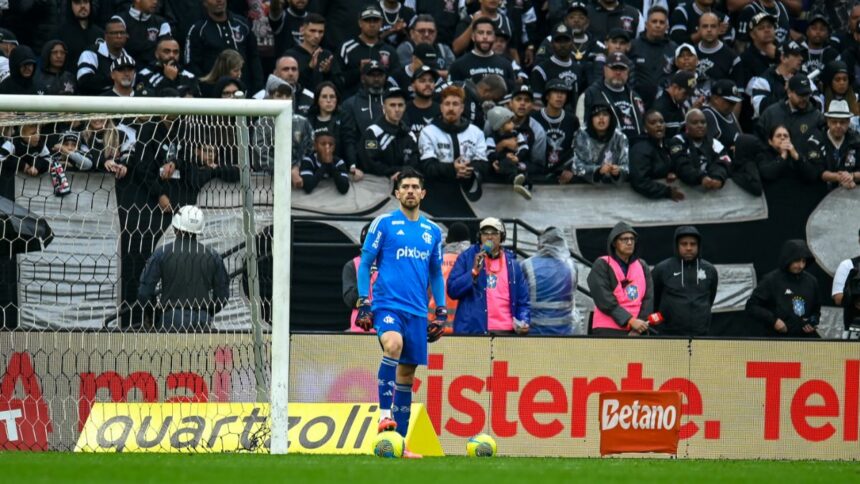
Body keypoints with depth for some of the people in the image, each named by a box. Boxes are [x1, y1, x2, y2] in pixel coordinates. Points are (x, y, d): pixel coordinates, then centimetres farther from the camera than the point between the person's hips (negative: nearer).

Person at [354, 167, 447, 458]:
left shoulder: (433, 231, 14)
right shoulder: (384, 224, 2)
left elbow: (436, 274, 22)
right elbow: (364, 264, 4)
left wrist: (441, 312, 14)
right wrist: (363, 302, -5)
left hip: (417, 312, 5)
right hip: (387, 304, -5)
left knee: (407, 374, 6)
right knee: (393, 345, -34)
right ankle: (385, 414, -35)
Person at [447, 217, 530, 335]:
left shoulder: (511, 263, 13)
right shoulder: (466, 258, 6)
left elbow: (523, 299, 14)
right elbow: (452, 290, -2)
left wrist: (524, 322, -4)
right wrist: (474, 271, -14)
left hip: (506, 331, 3)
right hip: (472, 331, -3)